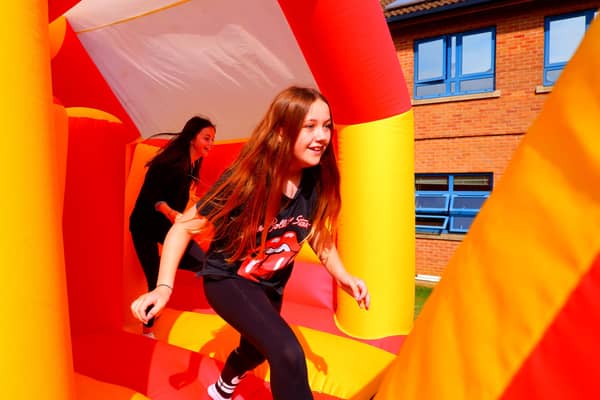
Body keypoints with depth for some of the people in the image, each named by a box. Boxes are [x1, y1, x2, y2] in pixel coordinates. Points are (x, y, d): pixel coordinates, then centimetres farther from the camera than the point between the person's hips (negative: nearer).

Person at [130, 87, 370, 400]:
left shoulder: (317, 182, -17)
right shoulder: (246, 180, -30)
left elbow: (318, 233, 0)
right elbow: (184, 228, -22)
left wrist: (342, 276, -13)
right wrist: (164, 286, -31)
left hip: (270, 285, 6)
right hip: (227, 278, -6)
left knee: (255, 350, 31)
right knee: (287, 353, -29)